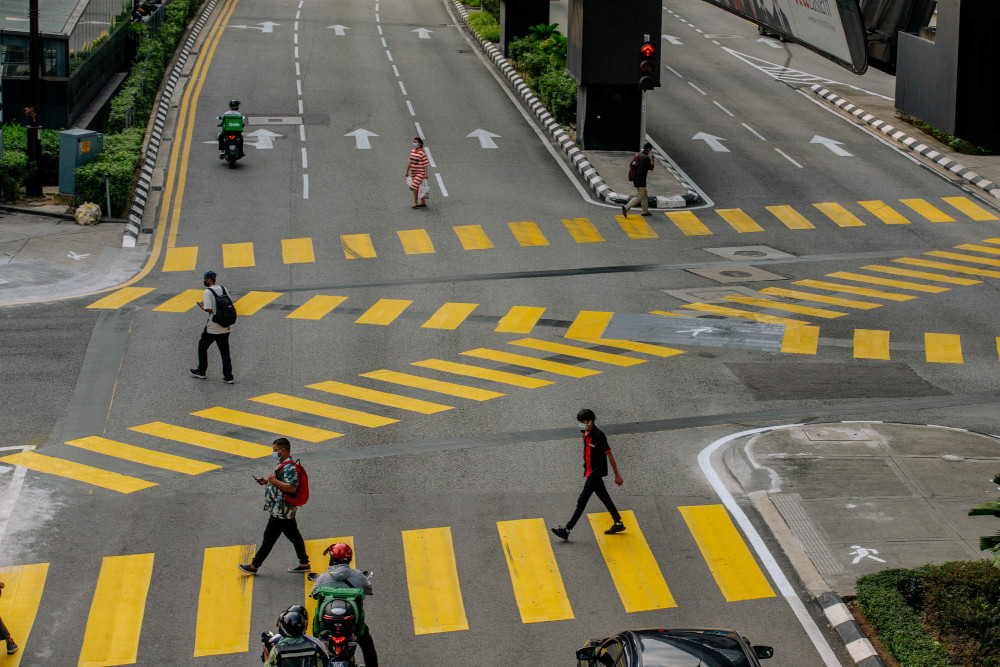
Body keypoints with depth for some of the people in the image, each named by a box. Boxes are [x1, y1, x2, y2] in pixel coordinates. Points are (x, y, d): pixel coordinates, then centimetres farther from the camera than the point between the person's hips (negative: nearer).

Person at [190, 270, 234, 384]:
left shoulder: (208, 292, -13)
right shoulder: (223, 289, 6)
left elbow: (208, 309, -21)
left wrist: (201, 306, 0)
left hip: (212, 327, -5)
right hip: (225, 326, 5)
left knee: (202, 346, 16)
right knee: (225, 351, 7)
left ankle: (201, 372, 25)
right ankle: (228, 376, 1)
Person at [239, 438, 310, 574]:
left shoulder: (289, 467, -20)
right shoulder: (283, 465, 13)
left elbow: (292, 487, -30)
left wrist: (274, 481, -23)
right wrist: (266, 481, 13)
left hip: (280, 511, -11)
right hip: (286, 510, 11)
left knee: (269, 537, -2)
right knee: (294, 536, 13)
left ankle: (254, 566, 5)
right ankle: (304, 564, 18)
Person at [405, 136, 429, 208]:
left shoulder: (422, 152, -13)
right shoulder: (412, 151, 6)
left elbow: (425, 164, -13)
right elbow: (410, 162, 13)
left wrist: (426, 174, -17)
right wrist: (407, 171, 14)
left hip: (420, 172, -7)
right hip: (413, 172, 7)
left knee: (415, 186, -16)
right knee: (418, 187, 12)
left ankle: (415, 203, -7)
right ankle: (423, 202, 23)